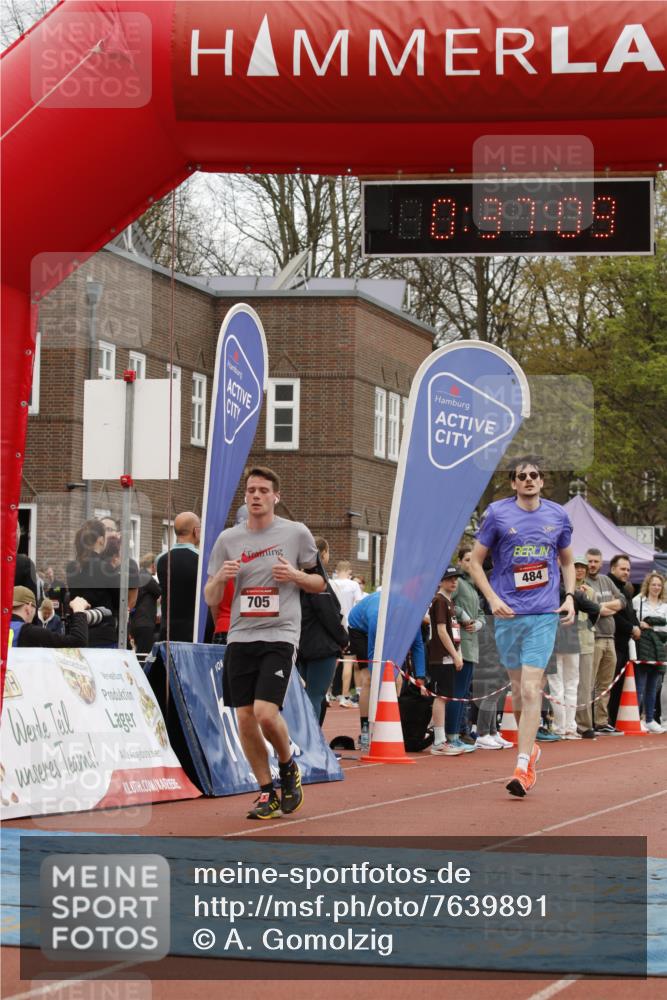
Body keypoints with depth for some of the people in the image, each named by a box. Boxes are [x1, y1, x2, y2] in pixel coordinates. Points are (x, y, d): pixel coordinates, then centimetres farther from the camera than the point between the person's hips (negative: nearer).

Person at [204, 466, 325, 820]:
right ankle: (267, 791, 16)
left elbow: (320, 583, 11)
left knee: (266, 713, -17)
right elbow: (210, 599, 11)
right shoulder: (227, 539, 8)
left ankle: (288, 766, 12)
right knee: (245, 719, 0)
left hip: (279, 635, -3)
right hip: (240, 638, 3)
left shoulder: (296, 533, 2)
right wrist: (220, 578, -11)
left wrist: (295, 575, -9)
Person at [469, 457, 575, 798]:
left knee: (530, 689, -12)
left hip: (544, 613, 0)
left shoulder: (557, 515, 8)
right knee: (518, 687, 10)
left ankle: (523, 767, -15)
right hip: (508, 613, 0)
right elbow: (475, 561, 4)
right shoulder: (496, 513, 1)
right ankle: (529, 746, 32)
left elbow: (567, 561, 21)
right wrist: (492, 598, -8)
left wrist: (569, 596, 7)